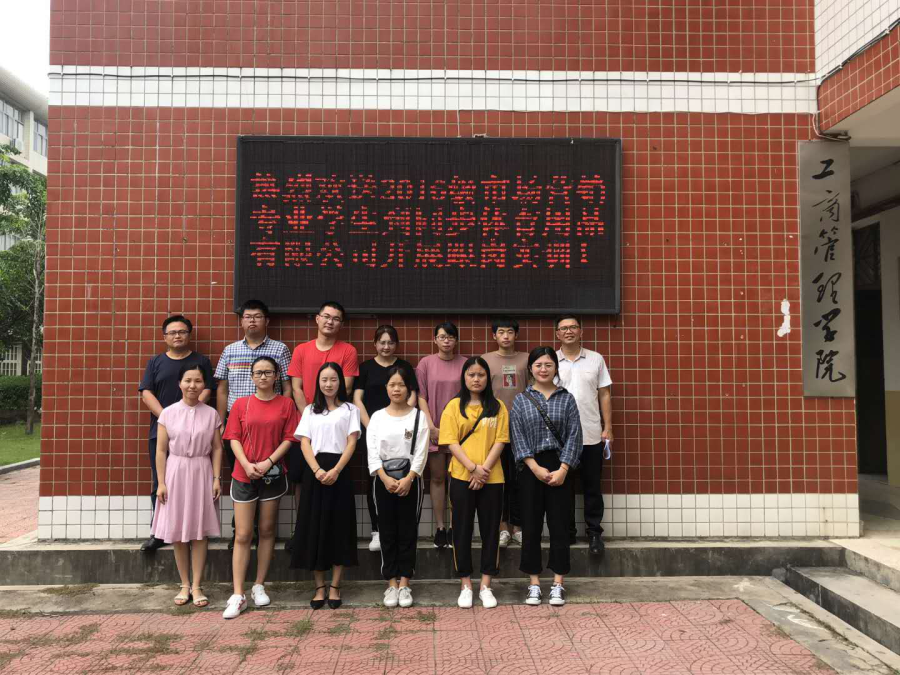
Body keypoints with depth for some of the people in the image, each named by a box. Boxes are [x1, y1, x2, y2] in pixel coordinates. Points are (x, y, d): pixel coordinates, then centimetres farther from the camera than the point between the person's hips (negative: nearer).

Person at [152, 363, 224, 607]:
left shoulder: (211, 414, 1)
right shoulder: (168, 413, -1)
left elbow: (217, 449, 3)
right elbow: (161, 450, 0)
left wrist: (217, 478, -3)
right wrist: (161, 482, -4)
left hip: (202, 474, 0)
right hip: (176, 473, 0)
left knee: (200, 532, 3)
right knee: (178, 532, 6)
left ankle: (197, 586, 12)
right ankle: (185, 585, 19)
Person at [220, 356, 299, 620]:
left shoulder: (286, 404, 1)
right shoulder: (241, 404, 3)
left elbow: (288, 438, -3)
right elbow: (234, 439, 0)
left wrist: (269, 462, -15)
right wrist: (246, 464, -15)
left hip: (273, 474, 0)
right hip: (243, 475, 0)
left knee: (267, 530, 10)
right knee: (242, 535, 0)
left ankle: (259, 586, 22)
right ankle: (238, 595, 3)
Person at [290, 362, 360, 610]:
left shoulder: (350, 409, 7)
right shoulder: (310, 410, 12)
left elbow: (352, 443, -2)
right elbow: (305, 443, 3)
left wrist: (336, 470, -16)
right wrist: (317, 470, -14)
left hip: (339, 471, -2)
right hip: (314, 471, 2)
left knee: (339, 527, 0)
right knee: (314, 527, 2)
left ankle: (335, 586, 11)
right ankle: (320, 587, 12)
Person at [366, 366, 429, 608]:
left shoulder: (419, 416, 0)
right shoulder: (377, 417, 3)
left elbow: (421, 453, -5)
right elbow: (372, 454, -3)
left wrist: (408, 479, -15)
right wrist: (386, 479, -15)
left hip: (410, 480, -1)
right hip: (383, 480, 1)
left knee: (408, 532, 3)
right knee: (388, 533, 6)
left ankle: (404, 584, 13)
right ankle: (391, 584, 15)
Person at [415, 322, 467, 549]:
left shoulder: (465, 364, 0)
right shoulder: (426, 363, 0)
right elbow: (421, 397, 0)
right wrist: (431, 427, -7)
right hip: (434, 429, 0)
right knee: (437, 478, 6)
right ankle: (440, 527, 13)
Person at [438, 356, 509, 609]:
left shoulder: (498, 406, 5)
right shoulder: (454, 406, 2)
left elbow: (500, 441, -1)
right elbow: (451, 442, -5)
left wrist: (485, 469, -12)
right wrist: (473, 468, -15)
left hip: (492, 478, 1)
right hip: (461, 477, -1)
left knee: (490, 530, 6)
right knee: (462, 530, 5)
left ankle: (485, 586, 17)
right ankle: (465, 585, 17)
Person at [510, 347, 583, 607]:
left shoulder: (567, 399, 4)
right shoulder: (521, 400, 4)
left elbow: (574, 436, -2)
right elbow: (517, 437, -2)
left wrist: (562, 469, -11)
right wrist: (536, 468, -12)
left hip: (560, 470, 0)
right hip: (531, 470, 0)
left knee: (559, 527, 4)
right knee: (531, 527, 6)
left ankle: (558, 584, 15)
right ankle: (534, 583, 17)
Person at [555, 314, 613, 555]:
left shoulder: (596, 359, 5)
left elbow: (604, 395, 6)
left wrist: (608, 428, 1)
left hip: (592, 435, 0)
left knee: (592, 487, 6)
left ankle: (594, 532, 18)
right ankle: (566, 532, 20)